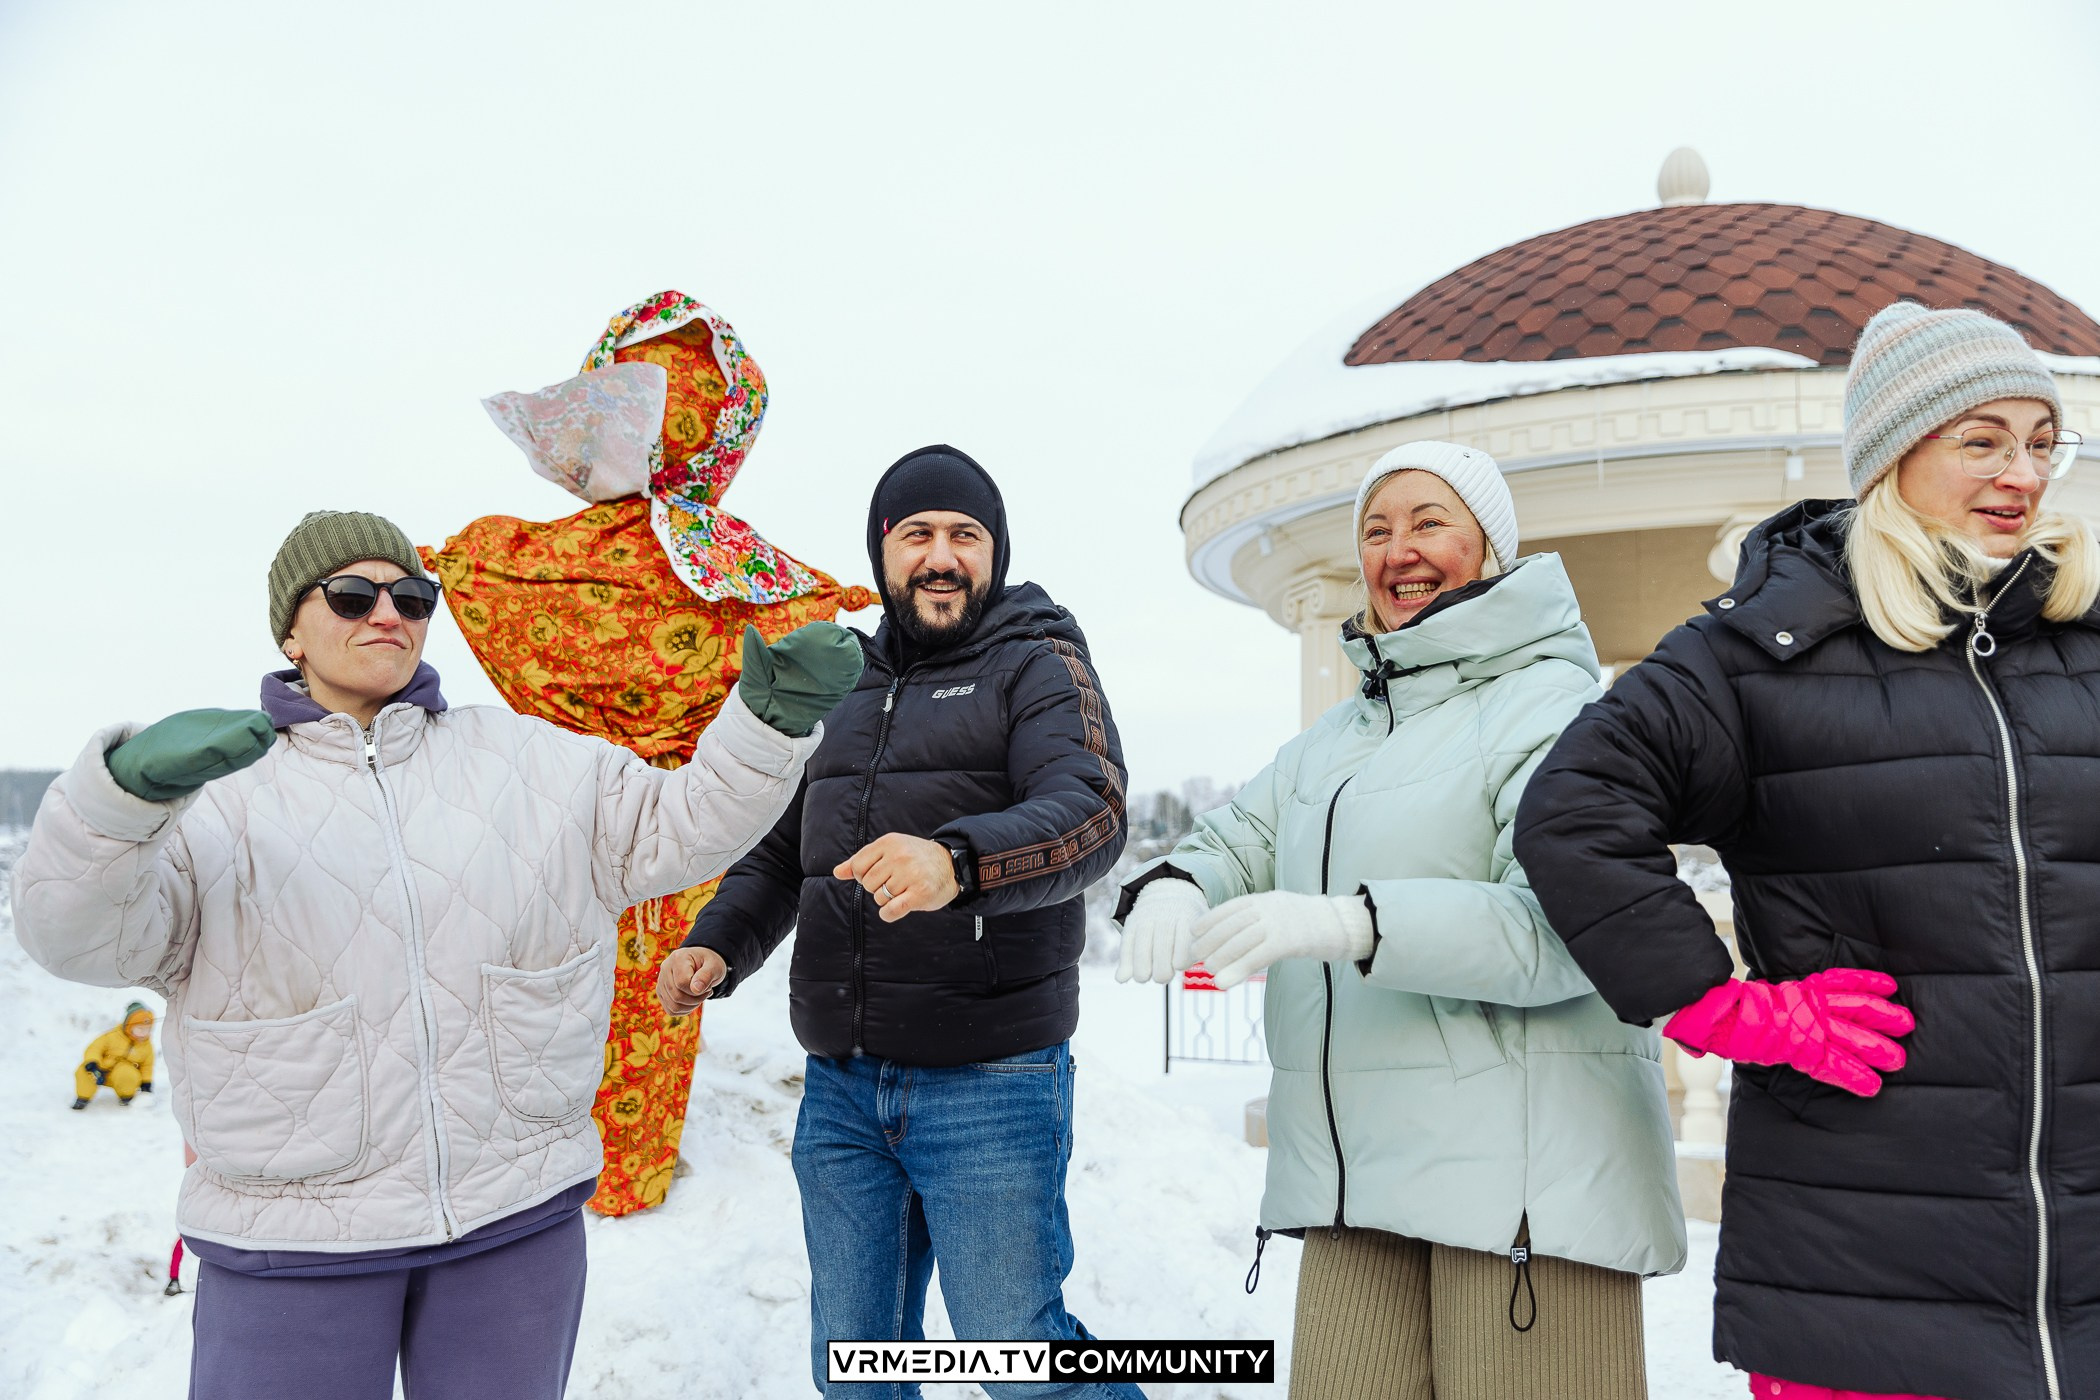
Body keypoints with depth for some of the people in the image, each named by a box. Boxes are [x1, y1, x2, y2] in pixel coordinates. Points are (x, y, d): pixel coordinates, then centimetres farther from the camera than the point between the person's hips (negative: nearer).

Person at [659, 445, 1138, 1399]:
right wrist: (717, 942, -1)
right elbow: (782, 848, 18)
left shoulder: (1038, 664, -3)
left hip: (990, 1086, -5)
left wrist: (956, 860, -40)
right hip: (838, 1088, 6)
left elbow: (1090, 815, -21)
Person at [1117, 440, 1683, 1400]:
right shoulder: (1334, 737, 19)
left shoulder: (1555, 706, -5)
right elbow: (1236, 842, 14)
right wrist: (1175, 888, -11)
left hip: (1523, 1171, -6)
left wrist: (1354, 925, -28)